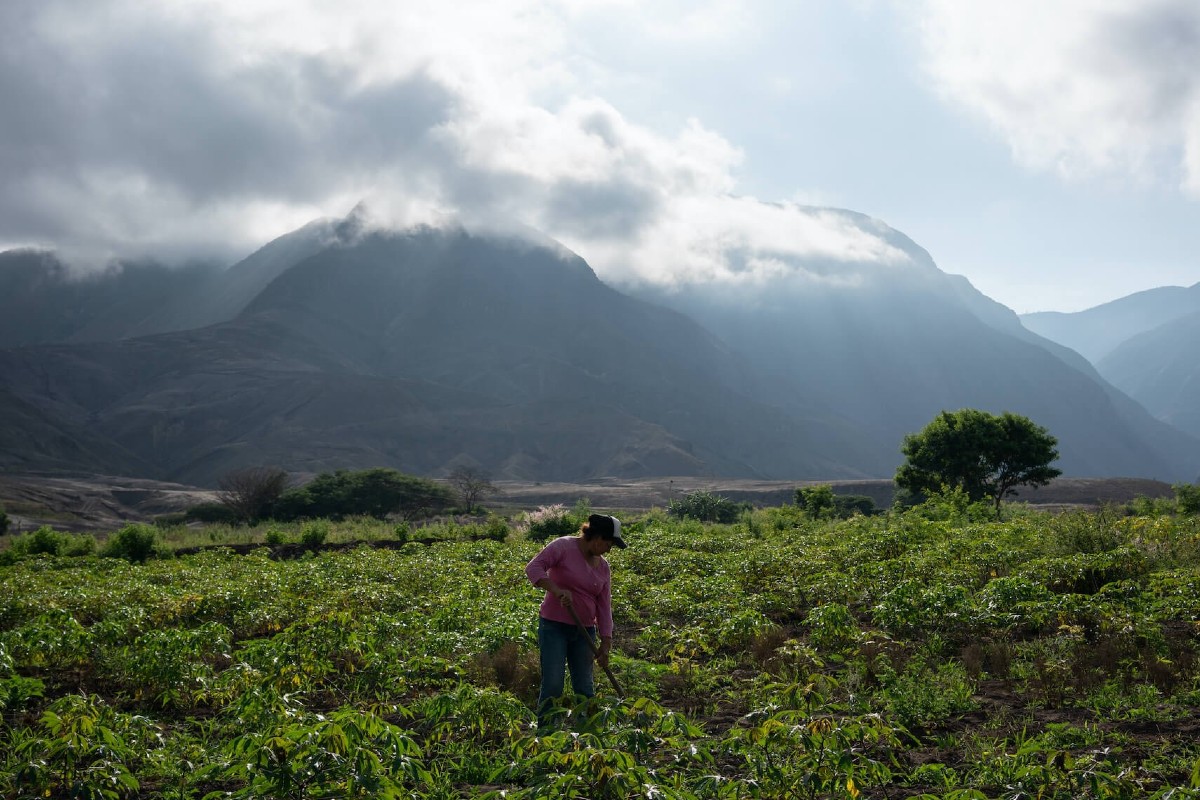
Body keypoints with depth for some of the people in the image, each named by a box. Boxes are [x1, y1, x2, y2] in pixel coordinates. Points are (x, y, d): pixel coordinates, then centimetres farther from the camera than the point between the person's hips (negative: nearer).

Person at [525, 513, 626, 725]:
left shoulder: (603, 566, 10)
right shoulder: (563, 546, -8)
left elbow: (604, 606, 9)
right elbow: (533, 568, -18)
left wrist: (606, 642, 3)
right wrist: (557, 590, -30)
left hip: (584, 631, 6)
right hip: (554, 626, -6)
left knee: (584, 688, 7)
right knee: (553, 685, -9)